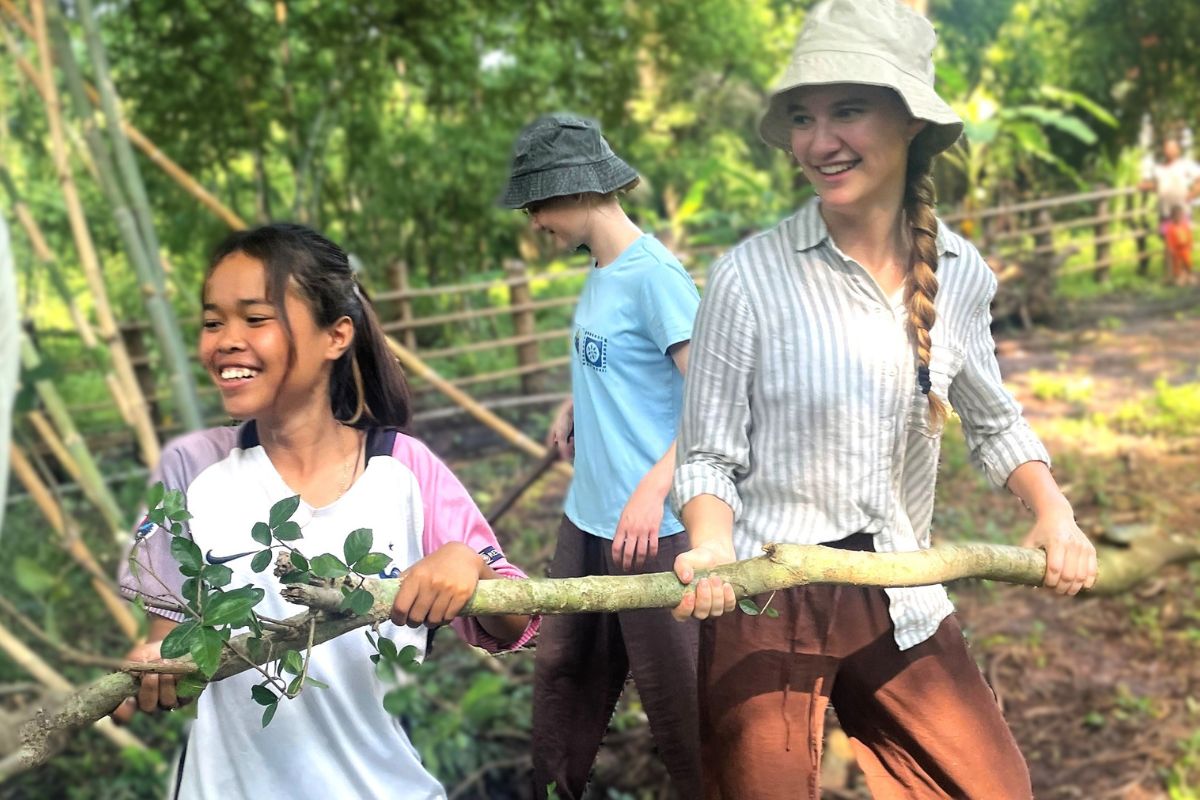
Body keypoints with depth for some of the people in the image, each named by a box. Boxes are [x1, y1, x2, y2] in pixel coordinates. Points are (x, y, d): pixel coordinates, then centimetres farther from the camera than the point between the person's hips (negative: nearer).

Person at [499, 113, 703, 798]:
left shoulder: (654, 273, -15)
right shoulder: (599, 272, 9)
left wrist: (653, 491, -26)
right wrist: (574, 407, 8)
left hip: (647, 524, -8)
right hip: (587, 513, 8)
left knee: (671, 688, 3)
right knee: (562, 665, 17)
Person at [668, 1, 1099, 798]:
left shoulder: (959, 271, -2)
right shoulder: (750, 276, -15)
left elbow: (993, 419, 13)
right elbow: (709, 455, -9)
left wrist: (1054, 509, -3)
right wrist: (712, 551, -28)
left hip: (903, 598, 4)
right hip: (764, 598, -4)